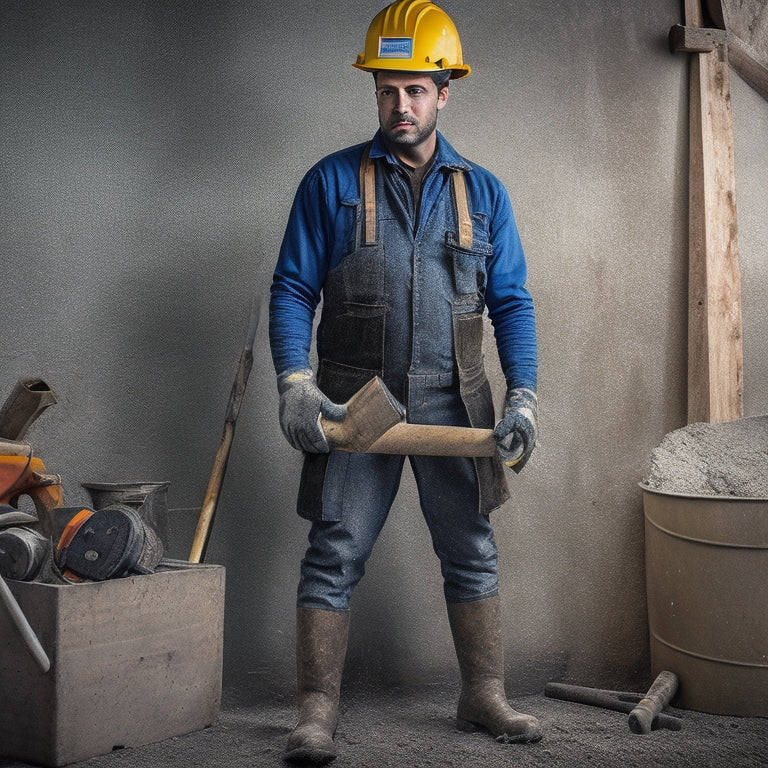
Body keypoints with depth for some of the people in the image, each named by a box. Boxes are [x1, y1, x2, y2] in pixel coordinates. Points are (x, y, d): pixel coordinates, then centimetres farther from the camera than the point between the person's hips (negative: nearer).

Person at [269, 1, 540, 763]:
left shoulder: (482, 192, 10)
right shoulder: (331, 182, 4)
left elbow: (511, 302, 8)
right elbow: (292, 289, 1)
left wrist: (522, 395, -4)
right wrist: (294, 383, -13)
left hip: (453, 403, 2)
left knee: (471, 553, 8)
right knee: (335, 555, -1)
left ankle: (484, 697, 22)